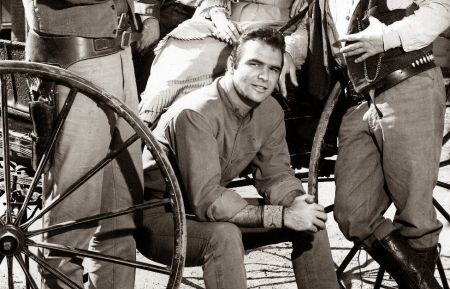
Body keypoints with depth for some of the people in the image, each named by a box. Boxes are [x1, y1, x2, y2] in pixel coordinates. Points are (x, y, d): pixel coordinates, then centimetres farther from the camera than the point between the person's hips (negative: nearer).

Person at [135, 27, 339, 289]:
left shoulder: (270, 111, -4)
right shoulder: (197, 113, -29)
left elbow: (275, 173, 2)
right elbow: (207, 200, -34)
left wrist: (296, 200, -22)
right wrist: (282, 216, -35)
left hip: (213, 209, 7)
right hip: (159, 216, -7)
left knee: (311, 220, -5)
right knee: (224, 236, -38)